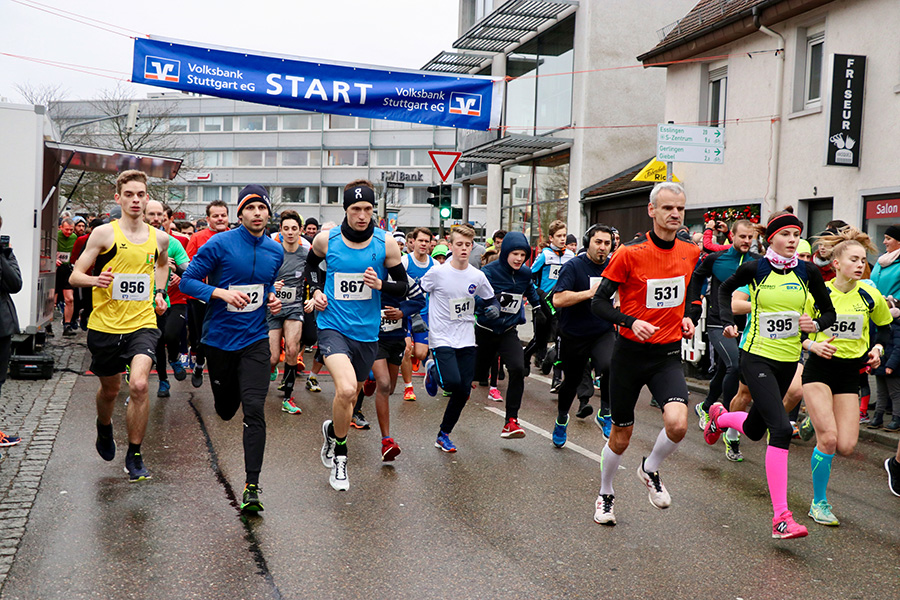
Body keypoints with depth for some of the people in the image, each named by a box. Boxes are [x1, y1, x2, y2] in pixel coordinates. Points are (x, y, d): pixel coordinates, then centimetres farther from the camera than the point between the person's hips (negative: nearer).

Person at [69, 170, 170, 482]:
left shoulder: (160, 238, 4)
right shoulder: (104, 233, -5)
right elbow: (75, 276, -3)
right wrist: (95, 280, -24)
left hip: (142, 324, 1)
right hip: (105, 325, 0)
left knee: (139, 384, -20)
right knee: (109, 389, 16)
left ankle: (134, 455, -2)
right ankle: (104, 429, 52)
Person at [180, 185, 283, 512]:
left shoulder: (275, 251, 5)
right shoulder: (219, 244, -10)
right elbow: (187, 281, -9)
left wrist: (272, 298, 2)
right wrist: (222, 292, -24)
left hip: (255, 340, 1)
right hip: (219, 338, -1)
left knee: (254, 410, -12)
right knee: (226, 409, 13)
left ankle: (252, 486, -8)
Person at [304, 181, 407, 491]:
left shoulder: (386, 243, -6)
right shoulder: (326, 239, -5)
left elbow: (403, 287, 3)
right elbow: (312, 263, 18)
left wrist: (381, 285, -17)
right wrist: (316, 289, 2)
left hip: (366, 332, 3)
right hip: (332, 326, -2)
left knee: (351, 396, 17)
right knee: (346, 389, -25)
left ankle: (332, 431, 49)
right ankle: (339, 451, 0)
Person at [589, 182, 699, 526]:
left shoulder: (691, 252, 2)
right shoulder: (629, 254, -13)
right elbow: (598, 303, -10)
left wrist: (686, 317, 4)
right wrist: (632, 321, -24)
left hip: (668, 355, 3)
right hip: (630, 353, -3)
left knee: (677, 423, -21)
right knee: (621, 436, 9)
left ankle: (650, 470, 12)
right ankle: (605, 495, 36)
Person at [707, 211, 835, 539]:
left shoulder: (808, 272, 0)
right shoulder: (754, 269, -6)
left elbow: (829, 312, 9)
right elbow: (725, 288, 13)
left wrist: (815, 324, -12)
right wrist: (728, 321, 2)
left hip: (788, 361, 5)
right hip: (757, 357, -4)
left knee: (754, 429, 18)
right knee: (781, 428, -20)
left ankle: (719, 416, 55)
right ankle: (781, 517, -17)